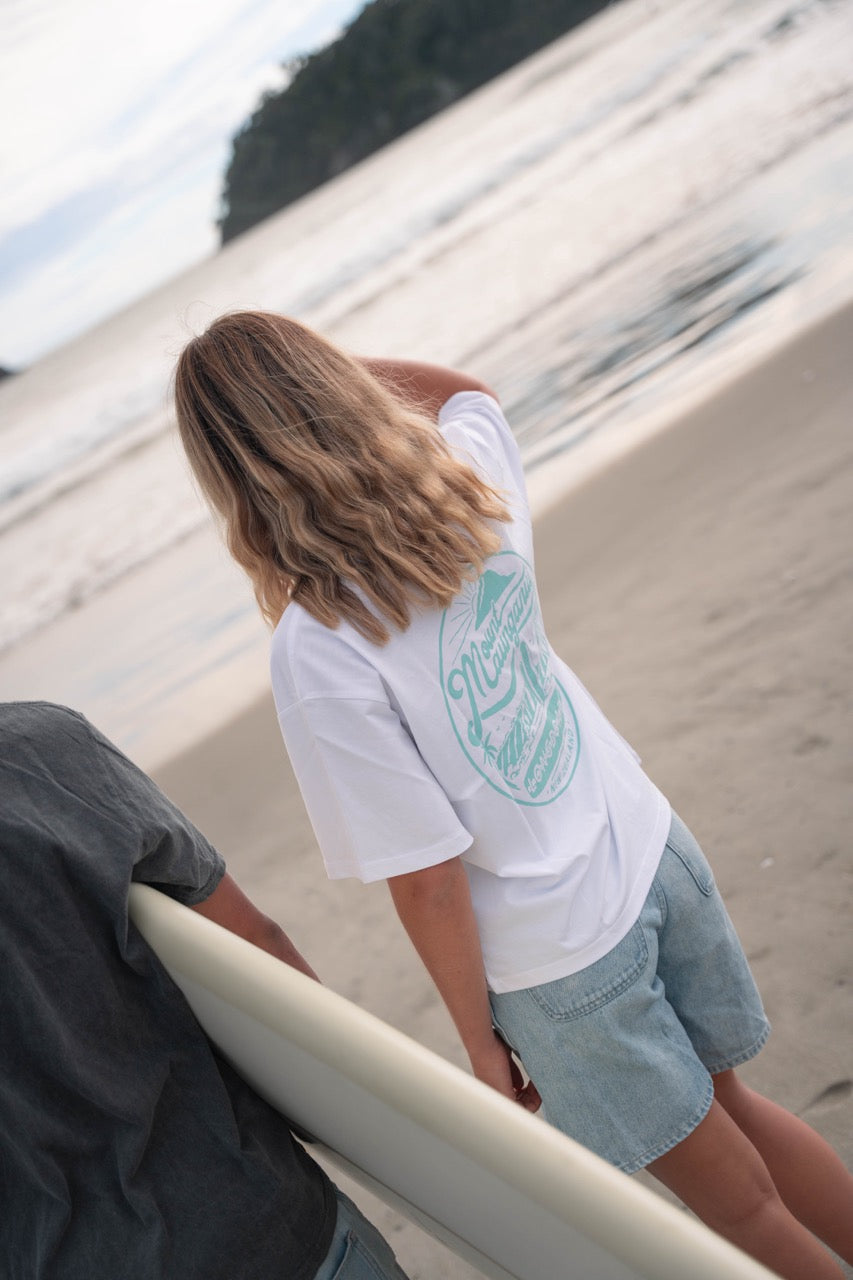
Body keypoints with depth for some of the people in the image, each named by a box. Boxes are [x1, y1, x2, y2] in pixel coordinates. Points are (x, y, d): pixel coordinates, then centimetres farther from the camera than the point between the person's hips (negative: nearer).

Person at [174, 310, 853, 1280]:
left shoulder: (317, 652, -28)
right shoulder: (472, 478, -11)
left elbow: (428, 879, -21)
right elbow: (463, 387, 16)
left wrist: (480, 1038, -6)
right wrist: (323, 365, 5)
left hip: (559, 954, -6)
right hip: (654, 854, 6)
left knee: (732, 1194, 19)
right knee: (730, 1101, 31)